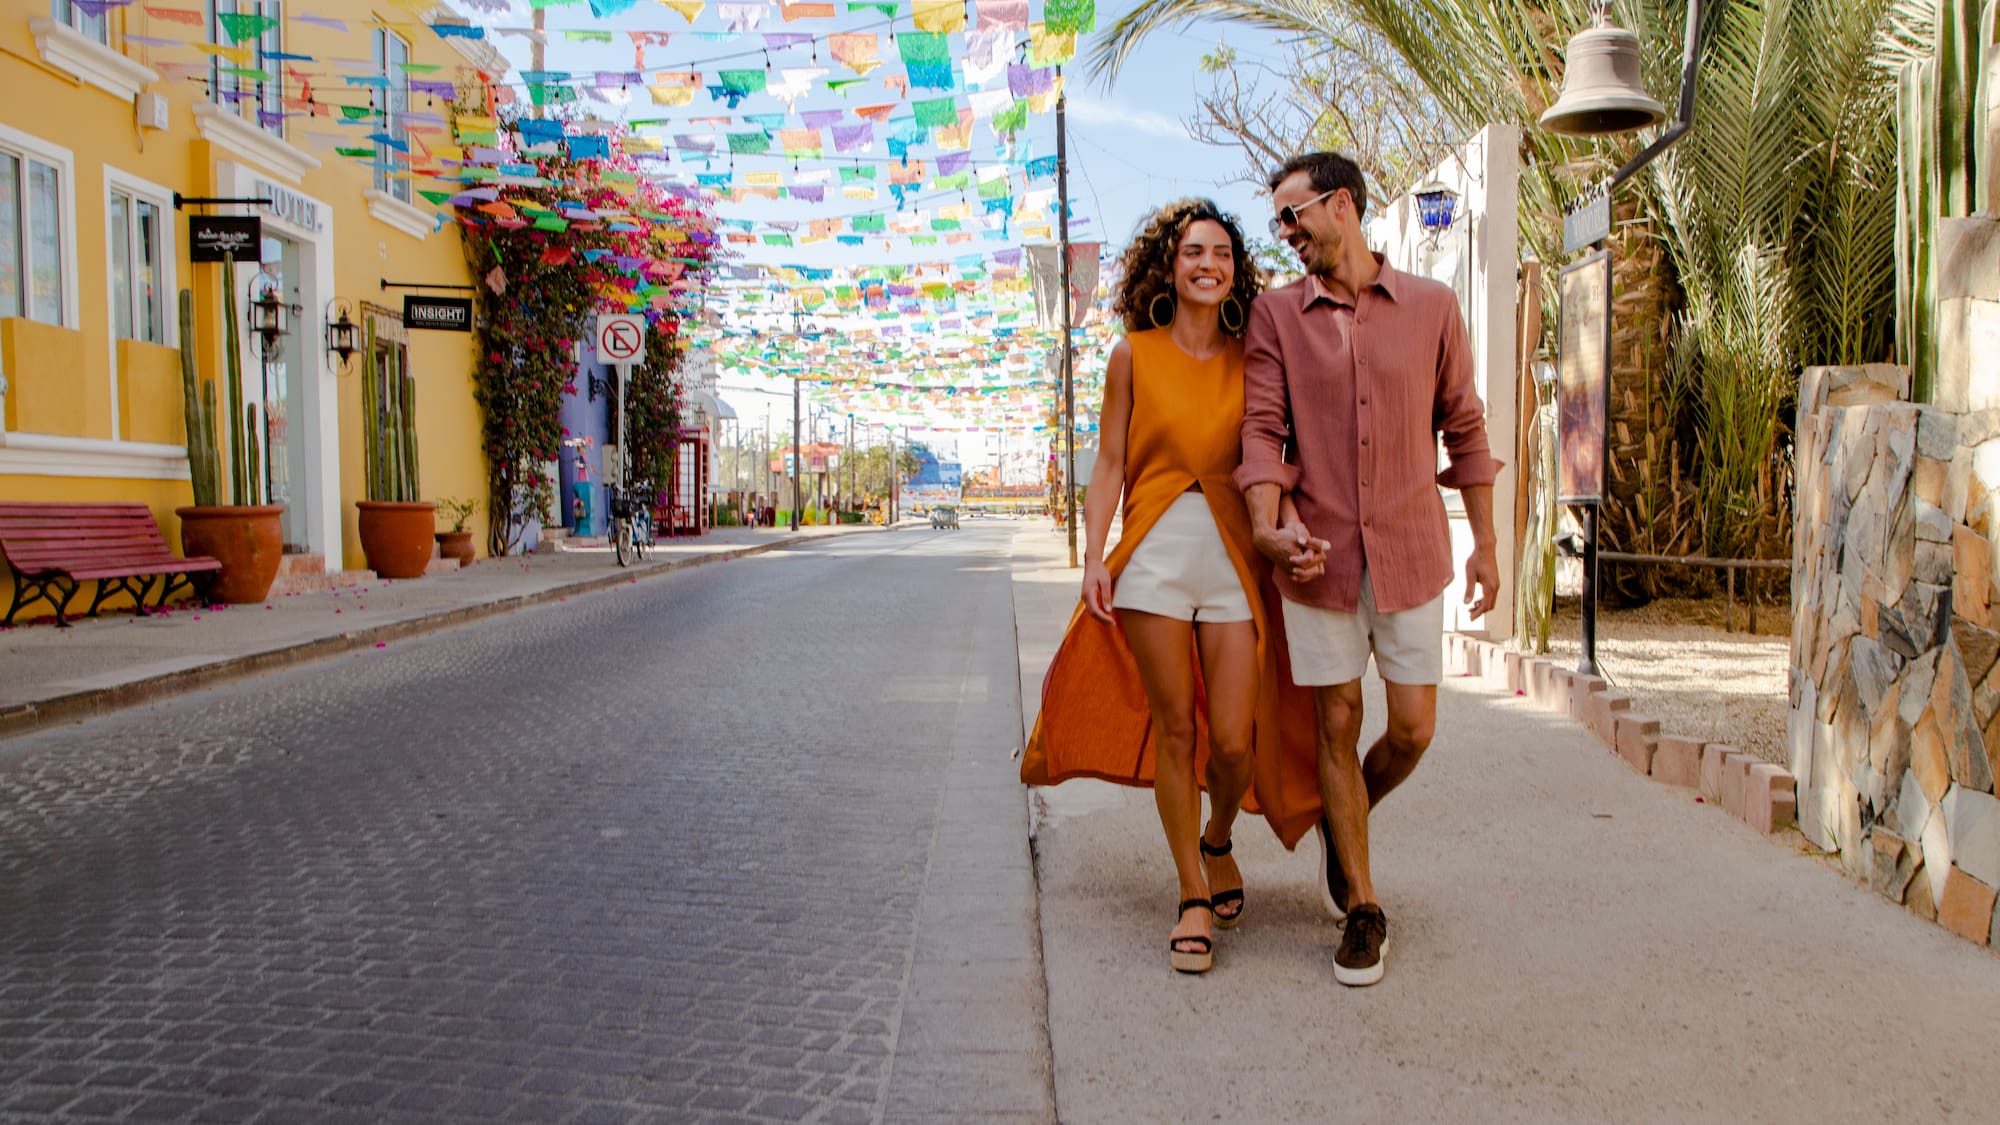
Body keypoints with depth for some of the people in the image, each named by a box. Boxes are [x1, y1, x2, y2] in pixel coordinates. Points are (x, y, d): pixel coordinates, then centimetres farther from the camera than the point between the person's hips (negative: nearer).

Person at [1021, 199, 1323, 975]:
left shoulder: (1252, 359, 7)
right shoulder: (1134, 355, 5)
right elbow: (1110, 463, 5)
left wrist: (1294, 536, -10)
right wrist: (1094, 555, -5)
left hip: (1235, 556, 1)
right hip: (1154, 553, 0)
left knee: (1233, 741, -3)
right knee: (1173, 727, 2)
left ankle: (1218, 841, 31)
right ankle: (1194, 894, 17)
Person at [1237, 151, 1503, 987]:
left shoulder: (1430, 307, 3)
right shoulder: (1276, 315, 2)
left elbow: (1463, 430, 8)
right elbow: (1262, 429, -4)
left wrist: (1486, 544, 7)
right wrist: (1269, 522, -21)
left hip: (1410, 552, 1)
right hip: (1319, 555, 0)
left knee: (1412, 730, 2)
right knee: (1338, 727, 5)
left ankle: (1345, 823, 35)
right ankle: (1361, 908, 18)